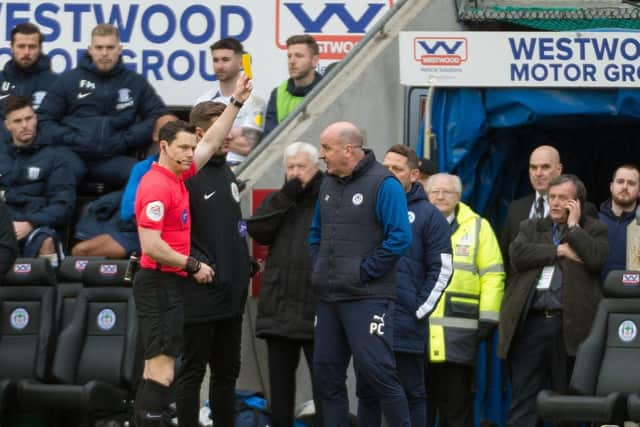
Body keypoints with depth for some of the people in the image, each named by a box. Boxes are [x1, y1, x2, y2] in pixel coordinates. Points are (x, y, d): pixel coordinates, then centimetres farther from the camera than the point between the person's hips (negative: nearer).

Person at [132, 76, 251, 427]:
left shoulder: (178, 176, 10)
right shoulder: (157, 186, -17)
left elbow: (211, 142, 24)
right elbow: (151, 246, -22)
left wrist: (237, 101, 24)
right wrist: (193, 266, -12)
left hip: (171, 284, 10)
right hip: (160, 283, -10)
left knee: (155, 369, 11)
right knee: (162, 370, -13)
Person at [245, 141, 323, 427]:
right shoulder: (276, 200, 16)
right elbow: (257, 231, 0)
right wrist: (286, 198, -6)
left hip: (316, 305, -5)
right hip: (279, 304, 5)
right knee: (280, 376, 11)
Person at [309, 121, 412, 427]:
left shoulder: (382, 184, -10)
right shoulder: (328, 184, 14)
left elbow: (400, 238, -17)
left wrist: (363, 272, -15)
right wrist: (318, 267, 9)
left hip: (367, 298, -8)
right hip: (328, 297, 8)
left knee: (376, 370, -13)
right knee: (326, 372, 9)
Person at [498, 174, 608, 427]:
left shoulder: (594, 230, 10)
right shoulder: (531, 228, 18)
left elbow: (597, 259, -10)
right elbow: (517, 255, -1)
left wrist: (574, 226, -2)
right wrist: (560, 251, -4)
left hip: (570, 324, -2)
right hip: (532, 320, 2)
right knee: (523, 400, 0)